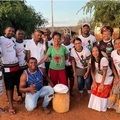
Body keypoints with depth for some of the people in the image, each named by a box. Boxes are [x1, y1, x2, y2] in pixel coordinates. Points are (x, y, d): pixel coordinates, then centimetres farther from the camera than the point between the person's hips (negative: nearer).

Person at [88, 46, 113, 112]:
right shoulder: (92, 60, -12)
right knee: (95, 91, 12)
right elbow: (92, 71, -5)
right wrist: (94, 82, -6)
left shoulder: (104, 59, -32)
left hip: (107, 78, -6)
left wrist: (102, 84, -18)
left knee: (103, 93, 5)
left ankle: (102, 107, 25)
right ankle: (95, 105, 32)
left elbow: (105, 73, -25)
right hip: (98, 77, 6)